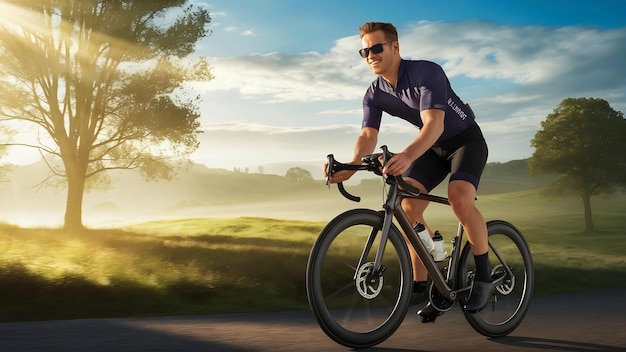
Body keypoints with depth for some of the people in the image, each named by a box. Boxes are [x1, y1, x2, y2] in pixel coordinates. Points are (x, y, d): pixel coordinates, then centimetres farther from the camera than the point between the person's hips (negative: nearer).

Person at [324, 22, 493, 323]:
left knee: (460, 198, -30)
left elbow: (434, 123, -41)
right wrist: (350, 168, -41)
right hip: (433, 147, 6)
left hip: (466, 139, -6)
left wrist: (407, 156, -60)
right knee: (408, 206, -12)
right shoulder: (374, 94, -9)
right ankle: (423, 286, -2)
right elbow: (368, 135, -19)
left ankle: (483, 277, -11)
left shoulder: (427, 73, -29)